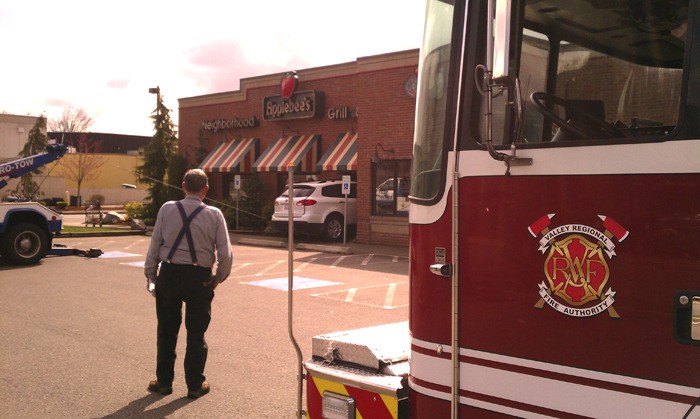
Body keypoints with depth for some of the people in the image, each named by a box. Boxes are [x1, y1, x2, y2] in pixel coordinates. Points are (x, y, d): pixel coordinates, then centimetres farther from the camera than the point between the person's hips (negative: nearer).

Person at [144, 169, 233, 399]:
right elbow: (225, 254, -6)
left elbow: (154, 246, 0)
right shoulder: (214, 215, -5)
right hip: (199, 278, -1)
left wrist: (150, 274, 11)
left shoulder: (167, 209, -3)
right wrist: (219, 278, 10)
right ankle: (195, 384, 19)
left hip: (169, 274, 1)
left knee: (167, 331, 15)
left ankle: (164, 381, 27)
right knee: (196, 332, 11)